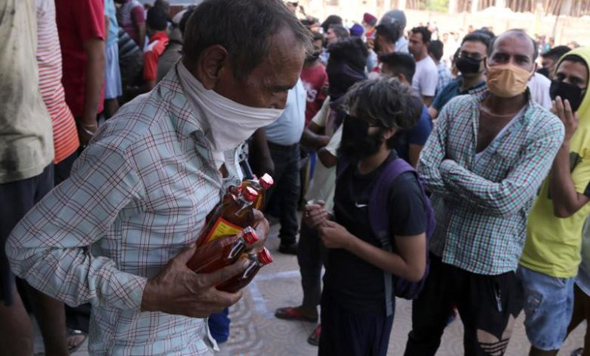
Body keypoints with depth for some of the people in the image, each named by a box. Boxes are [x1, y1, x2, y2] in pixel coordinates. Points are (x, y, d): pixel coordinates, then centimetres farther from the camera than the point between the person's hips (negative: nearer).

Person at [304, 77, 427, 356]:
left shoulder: (402, 187, -26)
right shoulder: (349, 161, -4)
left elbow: (414, 268, -23)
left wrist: (348, 241, -24)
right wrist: (323, 219, -9)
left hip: (368, 307, -7)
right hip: (333, 291, 7)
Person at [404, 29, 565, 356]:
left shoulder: (547, 128, -13)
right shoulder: (456, 108, -3)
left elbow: (507, 199, -24)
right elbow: (425, 173, -12)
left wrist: (449, 168, -14)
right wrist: (486, 193, -19)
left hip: (492, 265, -3)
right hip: (436, 250, 3)